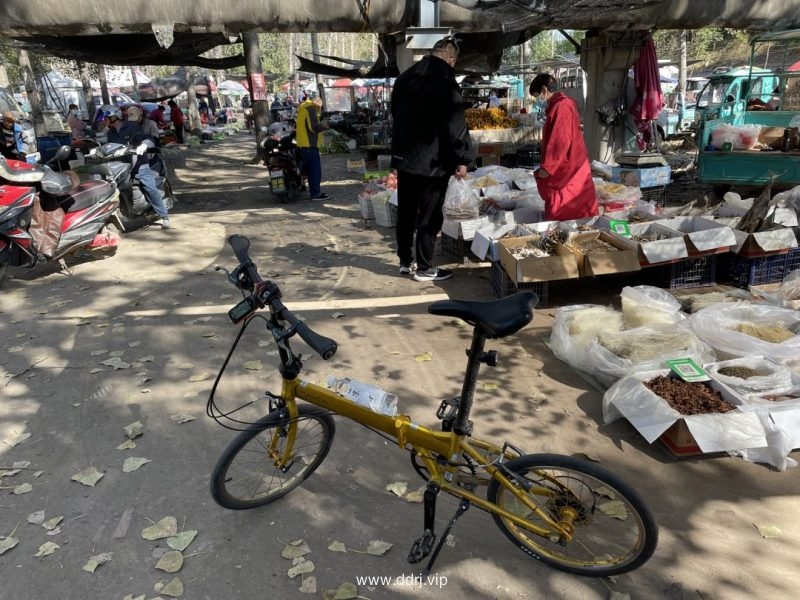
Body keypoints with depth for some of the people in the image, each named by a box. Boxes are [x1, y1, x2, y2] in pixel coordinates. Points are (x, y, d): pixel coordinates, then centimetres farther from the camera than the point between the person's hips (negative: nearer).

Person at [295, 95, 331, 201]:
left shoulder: (303, 109, 20)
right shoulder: (311, 108, -11)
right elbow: (313, 127, -19)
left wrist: (320, 125, 17)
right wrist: (323, 126, -2)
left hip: (304, 144, 10)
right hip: (310, 144, -10)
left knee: (311, 169, 15)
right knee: (315, 169, -8)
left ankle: (314, 191, 21)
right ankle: (316, 194, -7)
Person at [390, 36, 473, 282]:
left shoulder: (405, 77, 12)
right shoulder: (445, 81, -14)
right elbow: (456, 124, -19)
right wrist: (462, 158, -13)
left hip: (403, 156, 8)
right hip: (432, 161, -8)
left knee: (405, 212, 15)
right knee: (429, 216, 1)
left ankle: (405, 261, 24)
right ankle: (424, 268, 7)